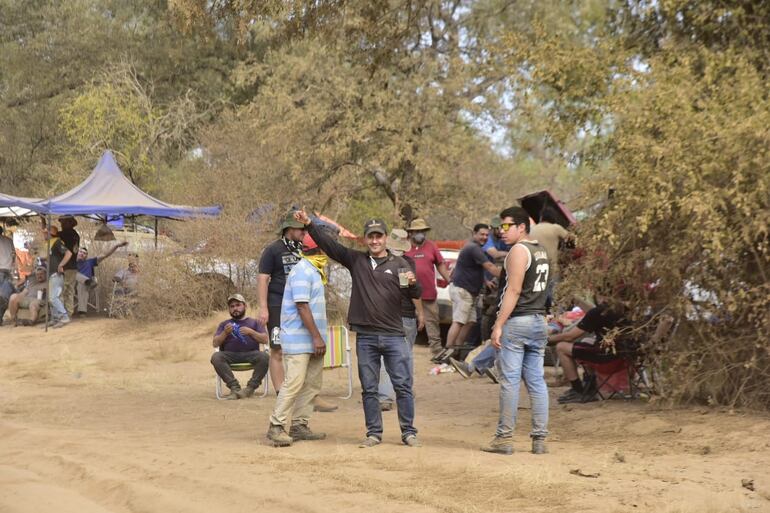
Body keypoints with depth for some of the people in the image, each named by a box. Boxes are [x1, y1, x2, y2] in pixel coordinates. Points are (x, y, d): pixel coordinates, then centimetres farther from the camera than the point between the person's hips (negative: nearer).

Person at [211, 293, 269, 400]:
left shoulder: (254, 322, 23)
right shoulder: (224, 324, 25)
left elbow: (265, 340, 9)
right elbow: (215, 343, 13)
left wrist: (251, 332, -6)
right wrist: (225, 333, -5)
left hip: (251, 353, -1)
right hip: (230, 354, 1)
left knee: (264, 357, -33)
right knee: (216, 357, -32)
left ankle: (251, 387, -22)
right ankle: (234, 387, -32)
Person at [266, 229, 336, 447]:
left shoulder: (314, 271, 16)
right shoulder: (302, 271, -14)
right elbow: (302, 306, -20)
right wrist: (317, 337, -20)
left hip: (312, 340, 10)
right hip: (299, 340, -10)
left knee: (313, 384, 10)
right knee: (294, 383, -12)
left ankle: (298, 425, 15)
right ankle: (277, 427, -8)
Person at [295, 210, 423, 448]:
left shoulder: (399, 264, 5)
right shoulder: (356, 260, 9)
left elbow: (415, 295, 0)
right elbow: (328, 244, 6)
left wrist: (413, 283, -22)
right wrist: (309, 224, -3)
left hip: (394, 336, -2)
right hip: (365, 337, 2)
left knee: (403, 386, -1)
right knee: (369, 389, 6)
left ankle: (408, 432, 7)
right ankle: (374, 433, 15)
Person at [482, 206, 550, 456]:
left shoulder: (519, 250, -10)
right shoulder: (540, 251, 16)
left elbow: (513, 290, -17)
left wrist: (498, 325, -17)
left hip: (517, 321, -8)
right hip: (539, 320, 9)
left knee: (509, 380, -5)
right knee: (536, 381, 7)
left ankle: (504, 438, -5)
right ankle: (540, 439, 6)